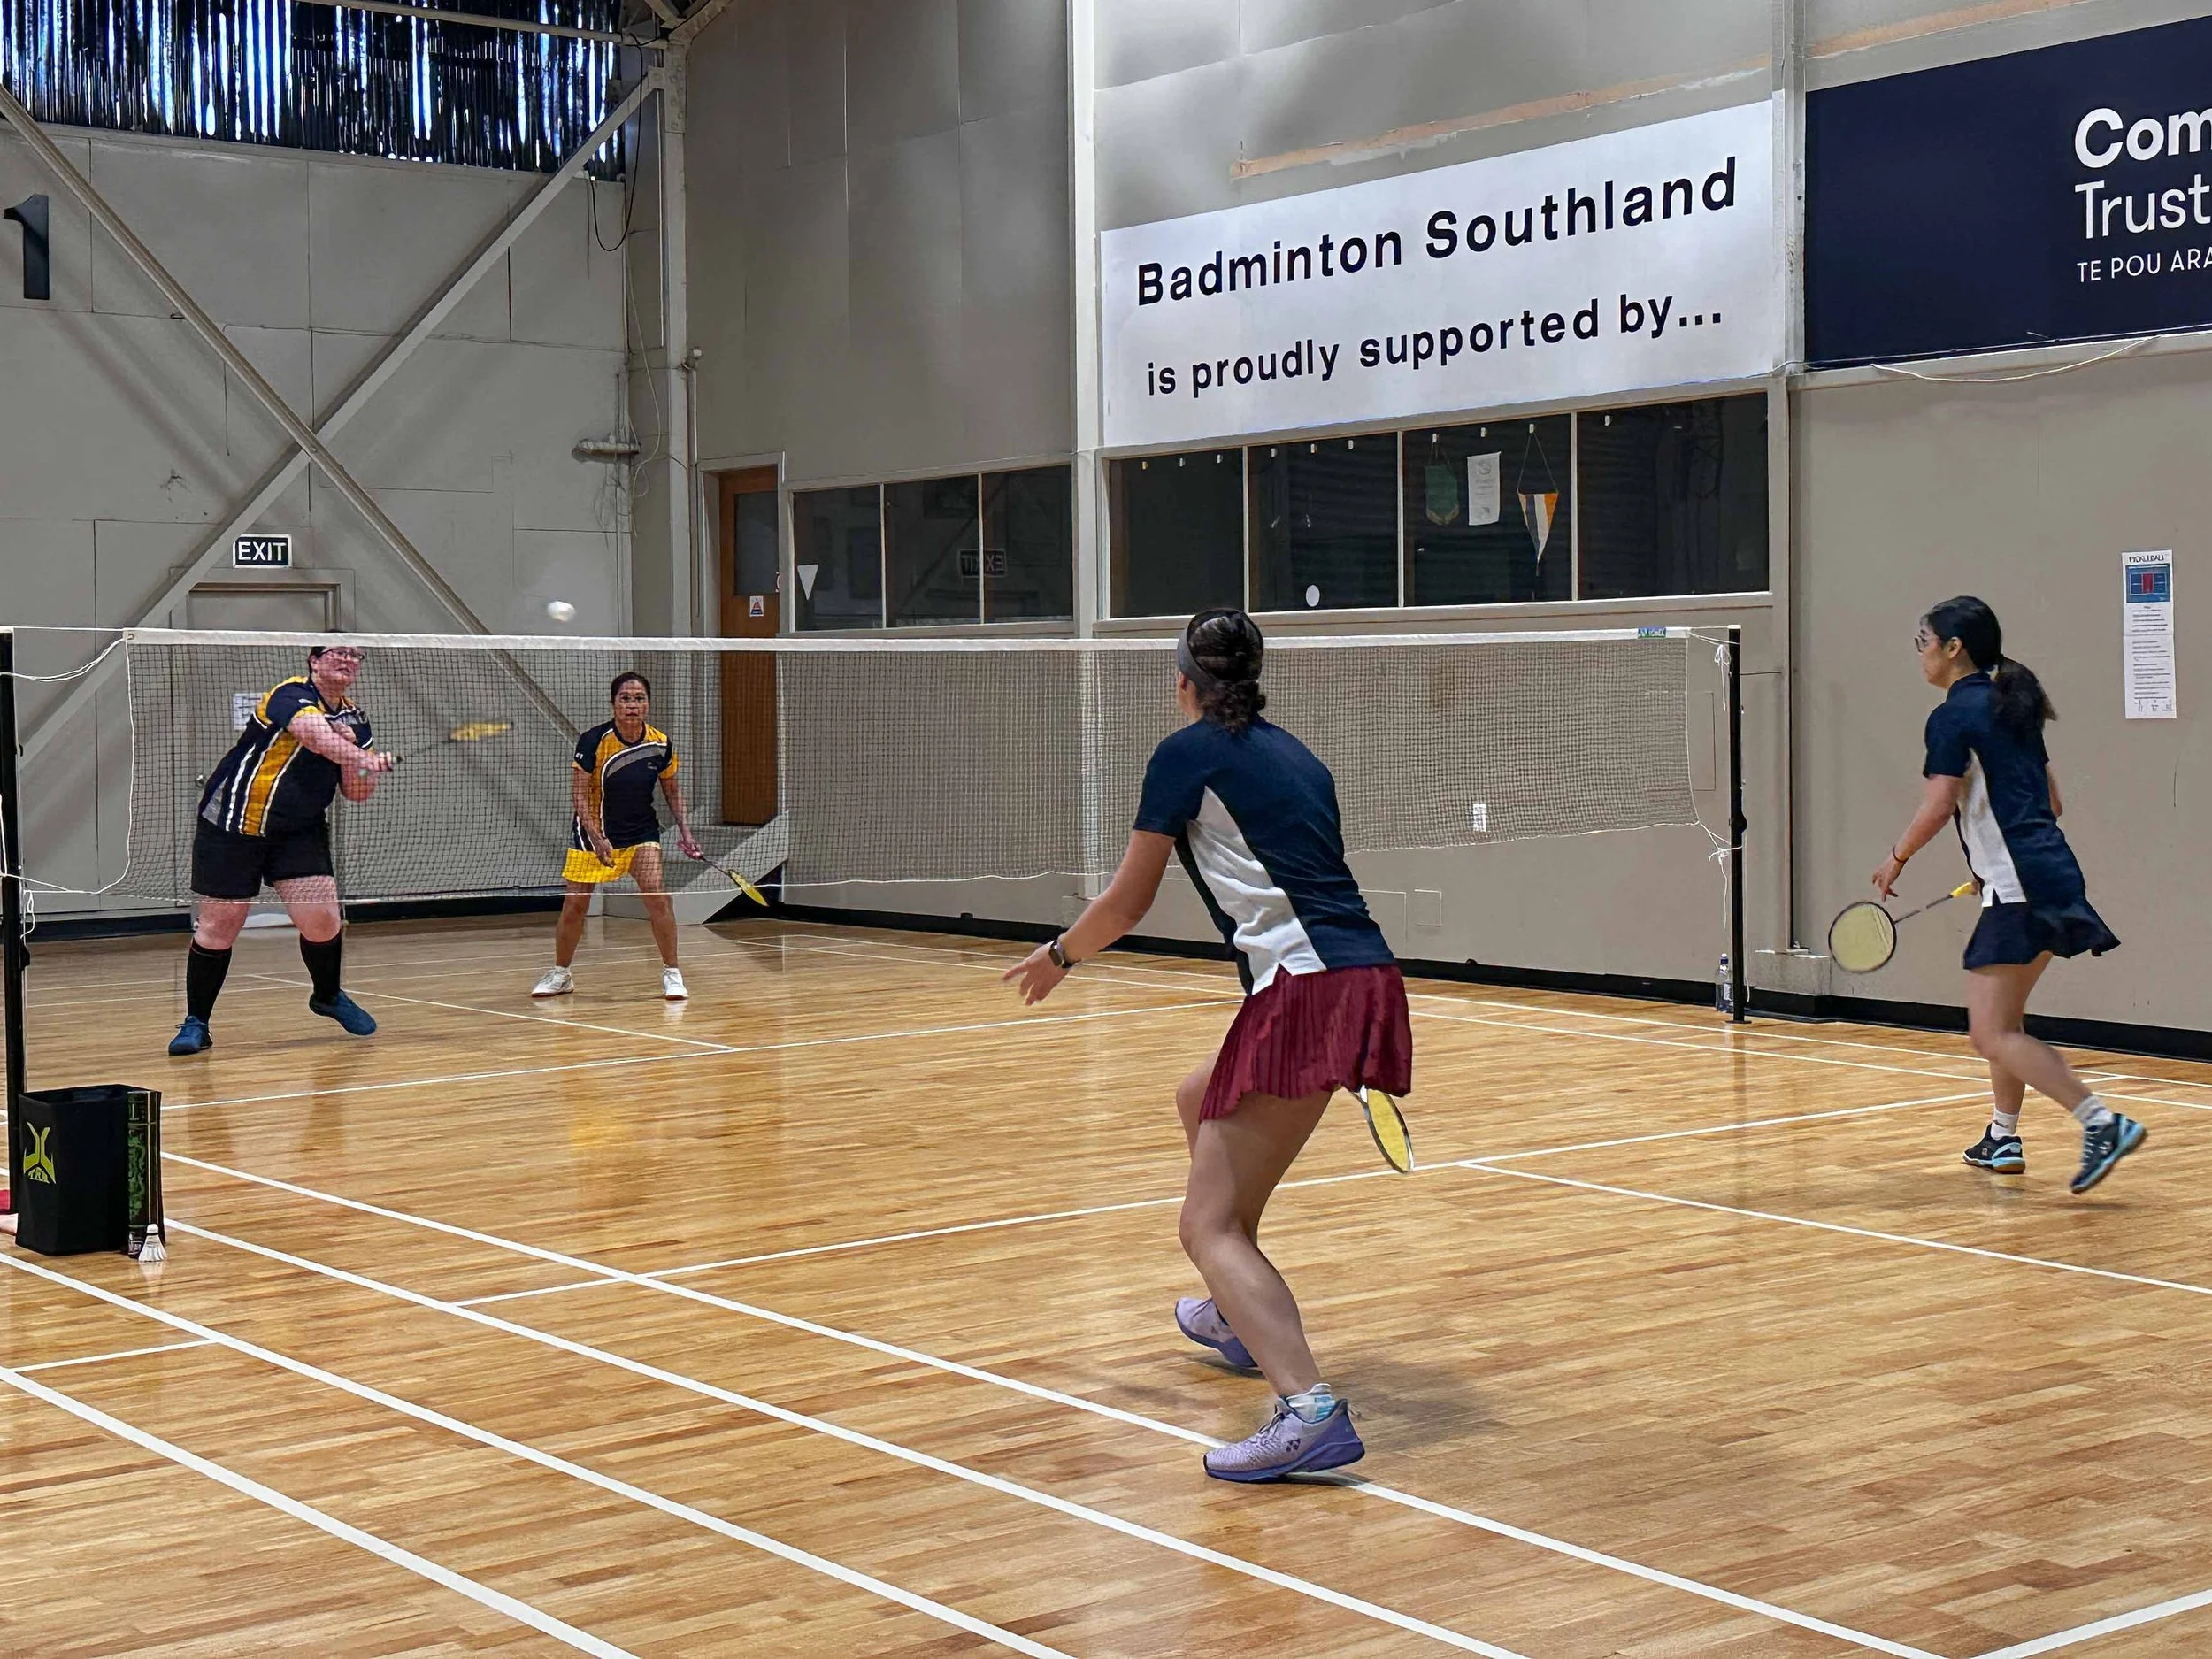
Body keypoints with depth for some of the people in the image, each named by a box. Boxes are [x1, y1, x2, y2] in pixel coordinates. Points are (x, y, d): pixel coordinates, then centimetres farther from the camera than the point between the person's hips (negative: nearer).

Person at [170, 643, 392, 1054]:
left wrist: (366, 762, -14)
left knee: (323, 919, -9)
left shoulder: (354, 718, 6)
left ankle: (328, 997, 19)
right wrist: (356, 756, -53)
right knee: (219, 925, -2)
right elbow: (312, 732, -38)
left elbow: (357, 793, 6)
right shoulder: (291, 696, -16)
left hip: (301, 832, 5)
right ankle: (196, 1024, 13)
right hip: (232, 825, -5)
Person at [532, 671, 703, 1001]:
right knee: (574, 904, 1)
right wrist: (597, 838, -24)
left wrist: (683, 829, -2)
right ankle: (560, 974, 24)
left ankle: (671, 973, -5)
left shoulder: (660, 744, -10)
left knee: (655, 892, -18)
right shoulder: (593, 741, -20)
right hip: (594, 830, -1)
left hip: (641, 831, 1)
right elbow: (578, 794, -15)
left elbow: (672, 788, 7)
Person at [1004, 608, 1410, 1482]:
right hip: (1367, 976, 8)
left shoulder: (1187, 752, 2)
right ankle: (1241, 1319, 45)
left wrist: (1055, 958, 23)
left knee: (1210, 1228, -9)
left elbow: (1127, 901, 4)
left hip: (1305, 987, -8)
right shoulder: (1293, 753, 22)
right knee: (1199, 1101, 33)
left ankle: (1310, 1410, -29)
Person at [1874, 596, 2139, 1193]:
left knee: (1993, 1035, -10)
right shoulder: (2011, 707, 16)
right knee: (2003, 1018, 21)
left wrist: (1896, 860, -2)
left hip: (2018, 891, -10)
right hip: (2051, 875, 10)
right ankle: (2003, 1139, 28)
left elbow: (1938, 807, -18)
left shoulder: (1953, 717, -9)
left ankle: (2103, 1122, -20)